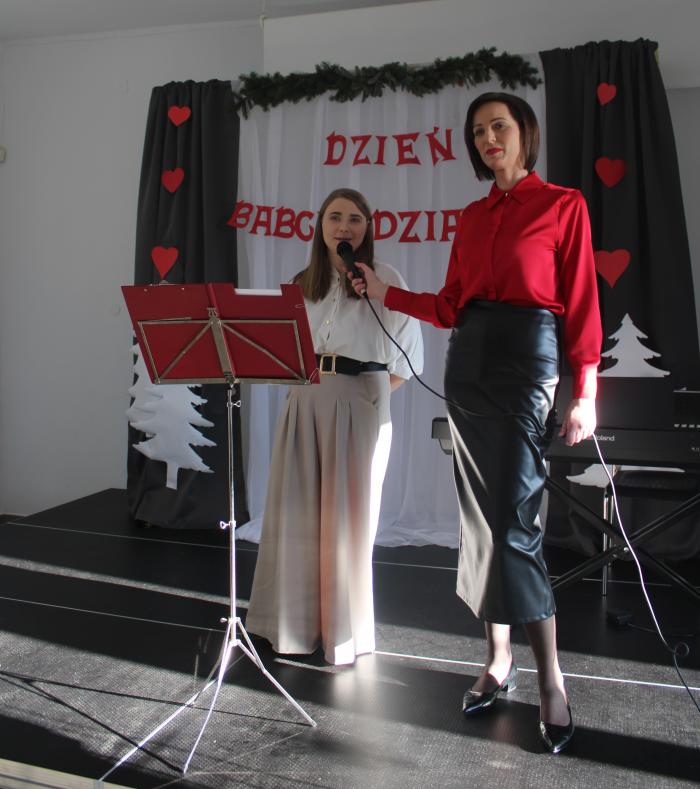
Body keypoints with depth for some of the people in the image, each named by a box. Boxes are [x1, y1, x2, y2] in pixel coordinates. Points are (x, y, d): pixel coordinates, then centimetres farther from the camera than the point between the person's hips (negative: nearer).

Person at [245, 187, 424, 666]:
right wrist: (304, 383, 2)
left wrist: (368, 392, -3)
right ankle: (298, 626, 21)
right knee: (297, 513, 7)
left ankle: (344, 632, 17)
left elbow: (407, 358, 0)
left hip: (359, 405, -4)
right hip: (305, 402, 4)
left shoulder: (385, 280, -1)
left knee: (346, 518, 2)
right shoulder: (302, 284, 13)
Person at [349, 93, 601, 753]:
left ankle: (551, 679, 3)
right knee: (480, 515, 7)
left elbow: (582, 304, -3)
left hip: (528, 358, -6)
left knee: (514, 520, -11)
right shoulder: (472, 217, 17)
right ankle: (498, 659, 19)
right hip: (467, 358, 6)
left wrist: (585, 394, -9)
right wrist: (387, 294, 10)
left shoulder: (563, 204, 2)